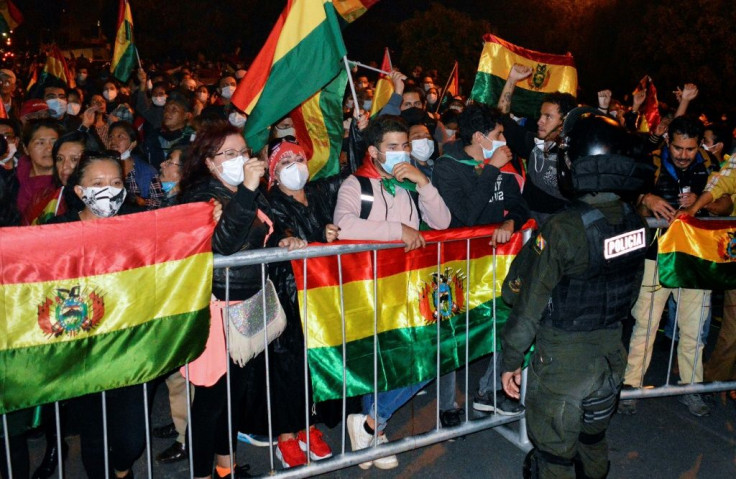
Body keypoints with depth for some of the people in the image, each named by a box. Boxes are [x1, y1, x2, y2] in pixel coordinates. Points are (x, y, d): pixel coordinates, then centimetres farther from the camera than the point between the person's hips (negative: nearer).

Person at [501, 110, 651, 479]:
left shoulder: (562, 229, -25)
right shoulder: (635, 222, -5)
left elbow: (528, 304, -19)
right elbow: (629, 292, 7)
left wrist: (511, 360, -7)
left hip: (563, 361, -6)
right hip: (612, 355, 6)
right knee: (594, 440, 27)